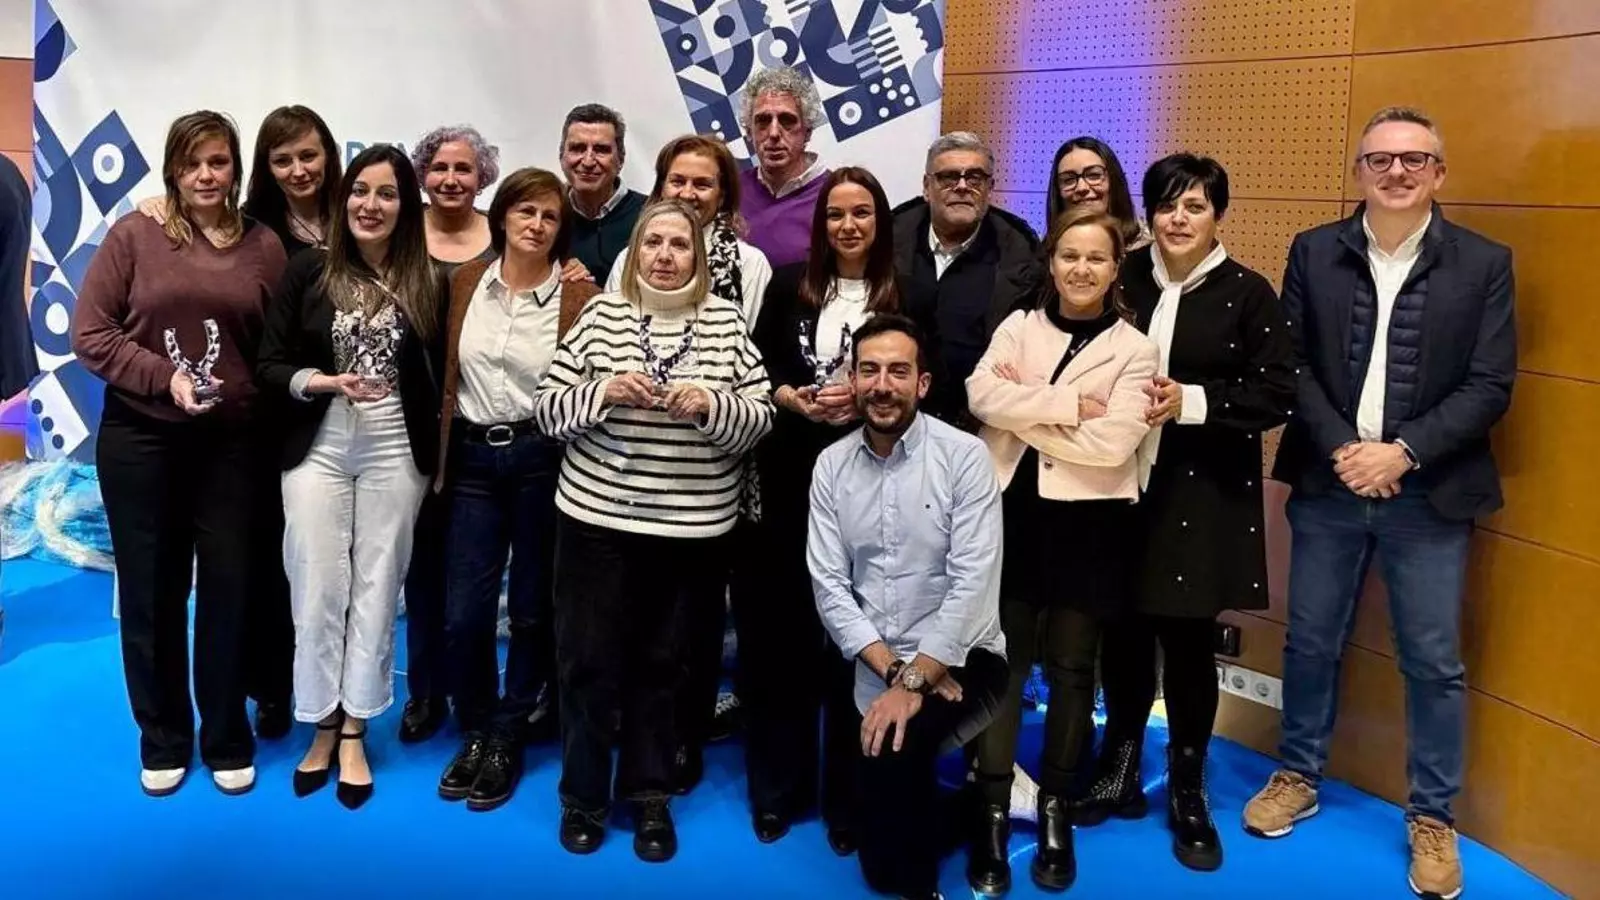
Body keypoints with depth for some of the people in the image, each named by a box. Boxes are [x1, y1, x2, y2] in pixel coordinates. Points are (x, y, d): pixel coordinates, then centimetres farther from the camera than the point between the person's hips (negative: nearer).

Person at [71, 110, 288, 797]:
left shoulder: (264, 246, 3)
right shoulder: (133, 235, -2)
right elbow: (90, 335, -4)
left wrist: (255, 397, -8)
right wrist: (165, 377, -15)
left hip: (231, 442, 1)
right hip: (139, 438, 0)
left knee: (227, 588, 6)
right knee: (151, 590, 9)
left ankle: (228, 740, 23)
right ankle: (163, 740, 26)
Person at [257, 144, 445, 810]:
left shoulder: (427, 284, 1)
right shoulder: (308, 272, 1)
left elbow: (438, 378, 1)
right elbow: (267, 366, 1)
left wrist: (436, 456, -7)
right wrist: (320, 381, -16)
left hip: (396, 451, 0)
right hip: (318, 448, 0)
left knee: (377, 588, 6)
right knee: (317, 587, 2)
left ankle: (354, 731, 19)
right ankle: (322, 725, 20)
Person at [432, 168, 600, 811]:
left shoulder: (578, 294, -5)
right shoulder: (467, 282, 5)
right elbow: (449, 376, 11)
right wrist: (440, 462, 10)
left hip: (541, 459, -2)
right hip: (473, 458, 3)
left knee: (532, 608, 8)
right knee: (463, 614, 1)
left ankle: (508, 741, 25)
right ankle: (476, 733, 23)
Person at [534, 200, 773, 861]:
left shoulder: (726, 323, 2)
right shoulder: (600, 315, 1)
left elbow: (760, 417, 0)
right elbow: (546, 407, -1)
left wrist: (711, 406, -19)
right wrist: (604, 392, -19)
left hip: (692, 528, 1)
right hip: (597, 519, 0)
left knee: (661, 664, 13)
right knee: (589, 660, 5)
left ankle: (649, 797, 27)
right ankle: (582, 794, 24)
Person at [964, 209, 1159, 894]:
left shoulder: (1132, 348, 0)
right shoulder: (1017, 325, 7)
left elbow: (1113, 442, -14)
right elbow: (981, 395, -11)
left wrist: (1023, 410, -10)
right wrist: (1069, 405, -17)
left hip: (1087, 524, -1)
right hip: (1012, 511, 1)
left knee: (1070, 669, 10)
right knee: (1003, 663, 4)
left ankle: (1056, 812, 24)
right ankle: (993, 813, 14)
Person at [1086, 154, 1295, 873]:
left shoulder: (1248, 293, -3)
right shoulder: (1123, 278, 4)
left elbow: (1278, 395, -6)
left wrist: (1190, 401, -16)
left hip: (1202, 494, -2)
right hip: (1121, 484, 2)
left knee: (1188, 639, 4)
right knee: (1121, 630, 8)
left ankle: (1188, 791, 22)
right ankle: (1120, 769, 29)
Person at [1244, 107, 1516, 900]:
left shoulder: (1484, 263, -3)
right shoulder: (1313, 252, 1)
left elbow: (1491, 387, -6)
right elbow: (1289, 364, 0)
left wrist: (1402, 452, -16)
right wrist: (1343, 450, -12)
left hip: (1429, 493, -1)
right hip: (1328, 484, 2)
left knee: (1434, 661, 6)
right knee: (1309, 642, 13)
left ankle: (1432, 817, 22)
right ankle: (1297, 777, 32)